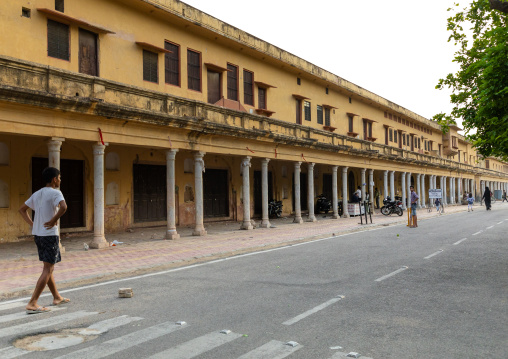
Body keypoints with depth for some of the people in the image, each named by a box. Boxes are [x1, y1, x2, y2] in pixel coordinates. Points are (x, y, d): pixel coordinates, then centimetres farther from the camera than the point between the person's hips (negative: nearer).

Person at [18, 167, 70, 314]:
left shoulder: (37, 194, 12)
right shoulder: (55, 193, -12)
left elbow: (22, 209, 20)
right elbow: (63, 207, -32)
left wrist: (32, 224, 13)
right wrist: (54, 221, -19)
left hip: (37, 234, 8)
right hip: (50, 235, -8)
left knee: (48, 267, 18)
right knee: (47, 270, -4)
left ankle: (57, 297, 31)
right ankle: (32, 304, -7)